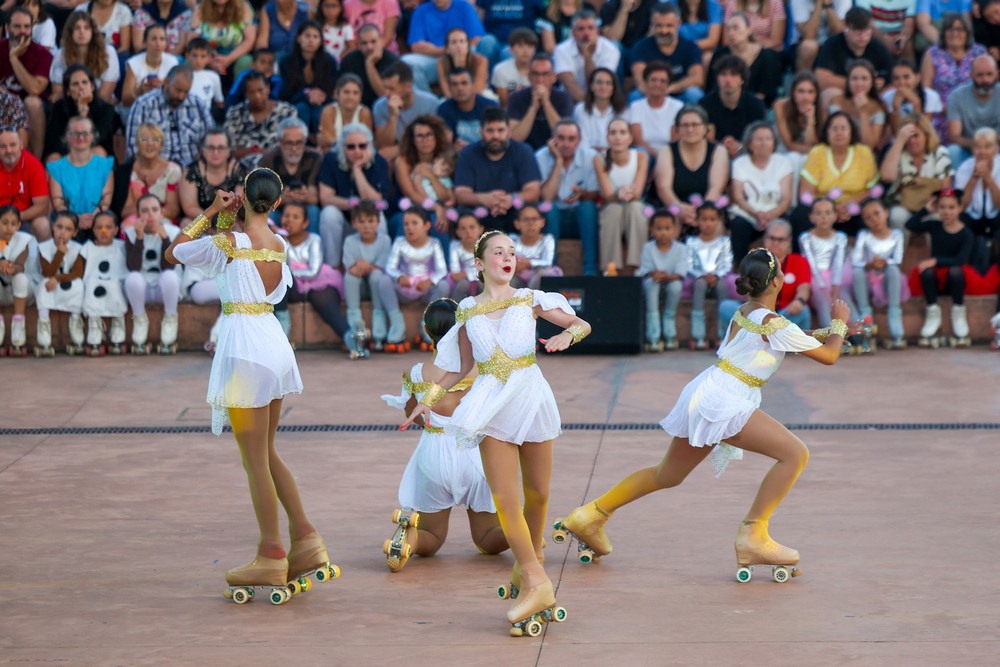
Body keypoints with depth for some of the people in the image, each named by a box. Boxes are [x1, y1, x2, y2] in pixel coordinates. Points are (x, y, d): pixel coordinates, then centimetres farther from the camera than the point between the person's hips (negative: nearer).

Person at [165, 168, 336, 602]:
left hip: (243, 347, -7)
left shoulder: (228, 243, -12)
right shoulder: (279, 245, 6)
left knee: (255, 460, 0)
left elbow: (172, 253, 3)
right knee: (266, 454, 17)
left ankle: (271, 556, 4)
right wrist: (222, 217, 18)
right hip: (273, 343, 7)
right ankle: (305, 539, 13)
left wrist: (210, 213, 5)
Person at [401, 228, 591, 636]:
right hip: (493, 404, 0)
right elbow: (462, 367, 17)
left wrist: (565, 337, -12)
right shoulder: (467, 311, 10)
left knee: (537, 495, 6)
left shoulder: (529, 300, 7)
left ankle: (528, 567, 27)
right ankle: (536, 584, -9)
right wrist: (428, 399, 10)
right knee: (505, 498, -11)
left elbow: (582, 324, 9)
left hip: (531, 396, 0)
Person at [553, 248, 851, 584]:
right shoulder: (775, 325, -14)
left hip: (705, 394, 9)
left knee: (667, 475, 22)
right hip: (723, 402, -9)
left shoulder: (744, 313, 12)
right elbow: (828, 356, -4)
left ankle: (591, 515, 28)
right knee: (795, 453, -12)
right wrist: (839, 324, 12)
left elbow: (796, 339, 30)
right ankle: (753, 536, -11)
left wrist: (831, 331, 26)